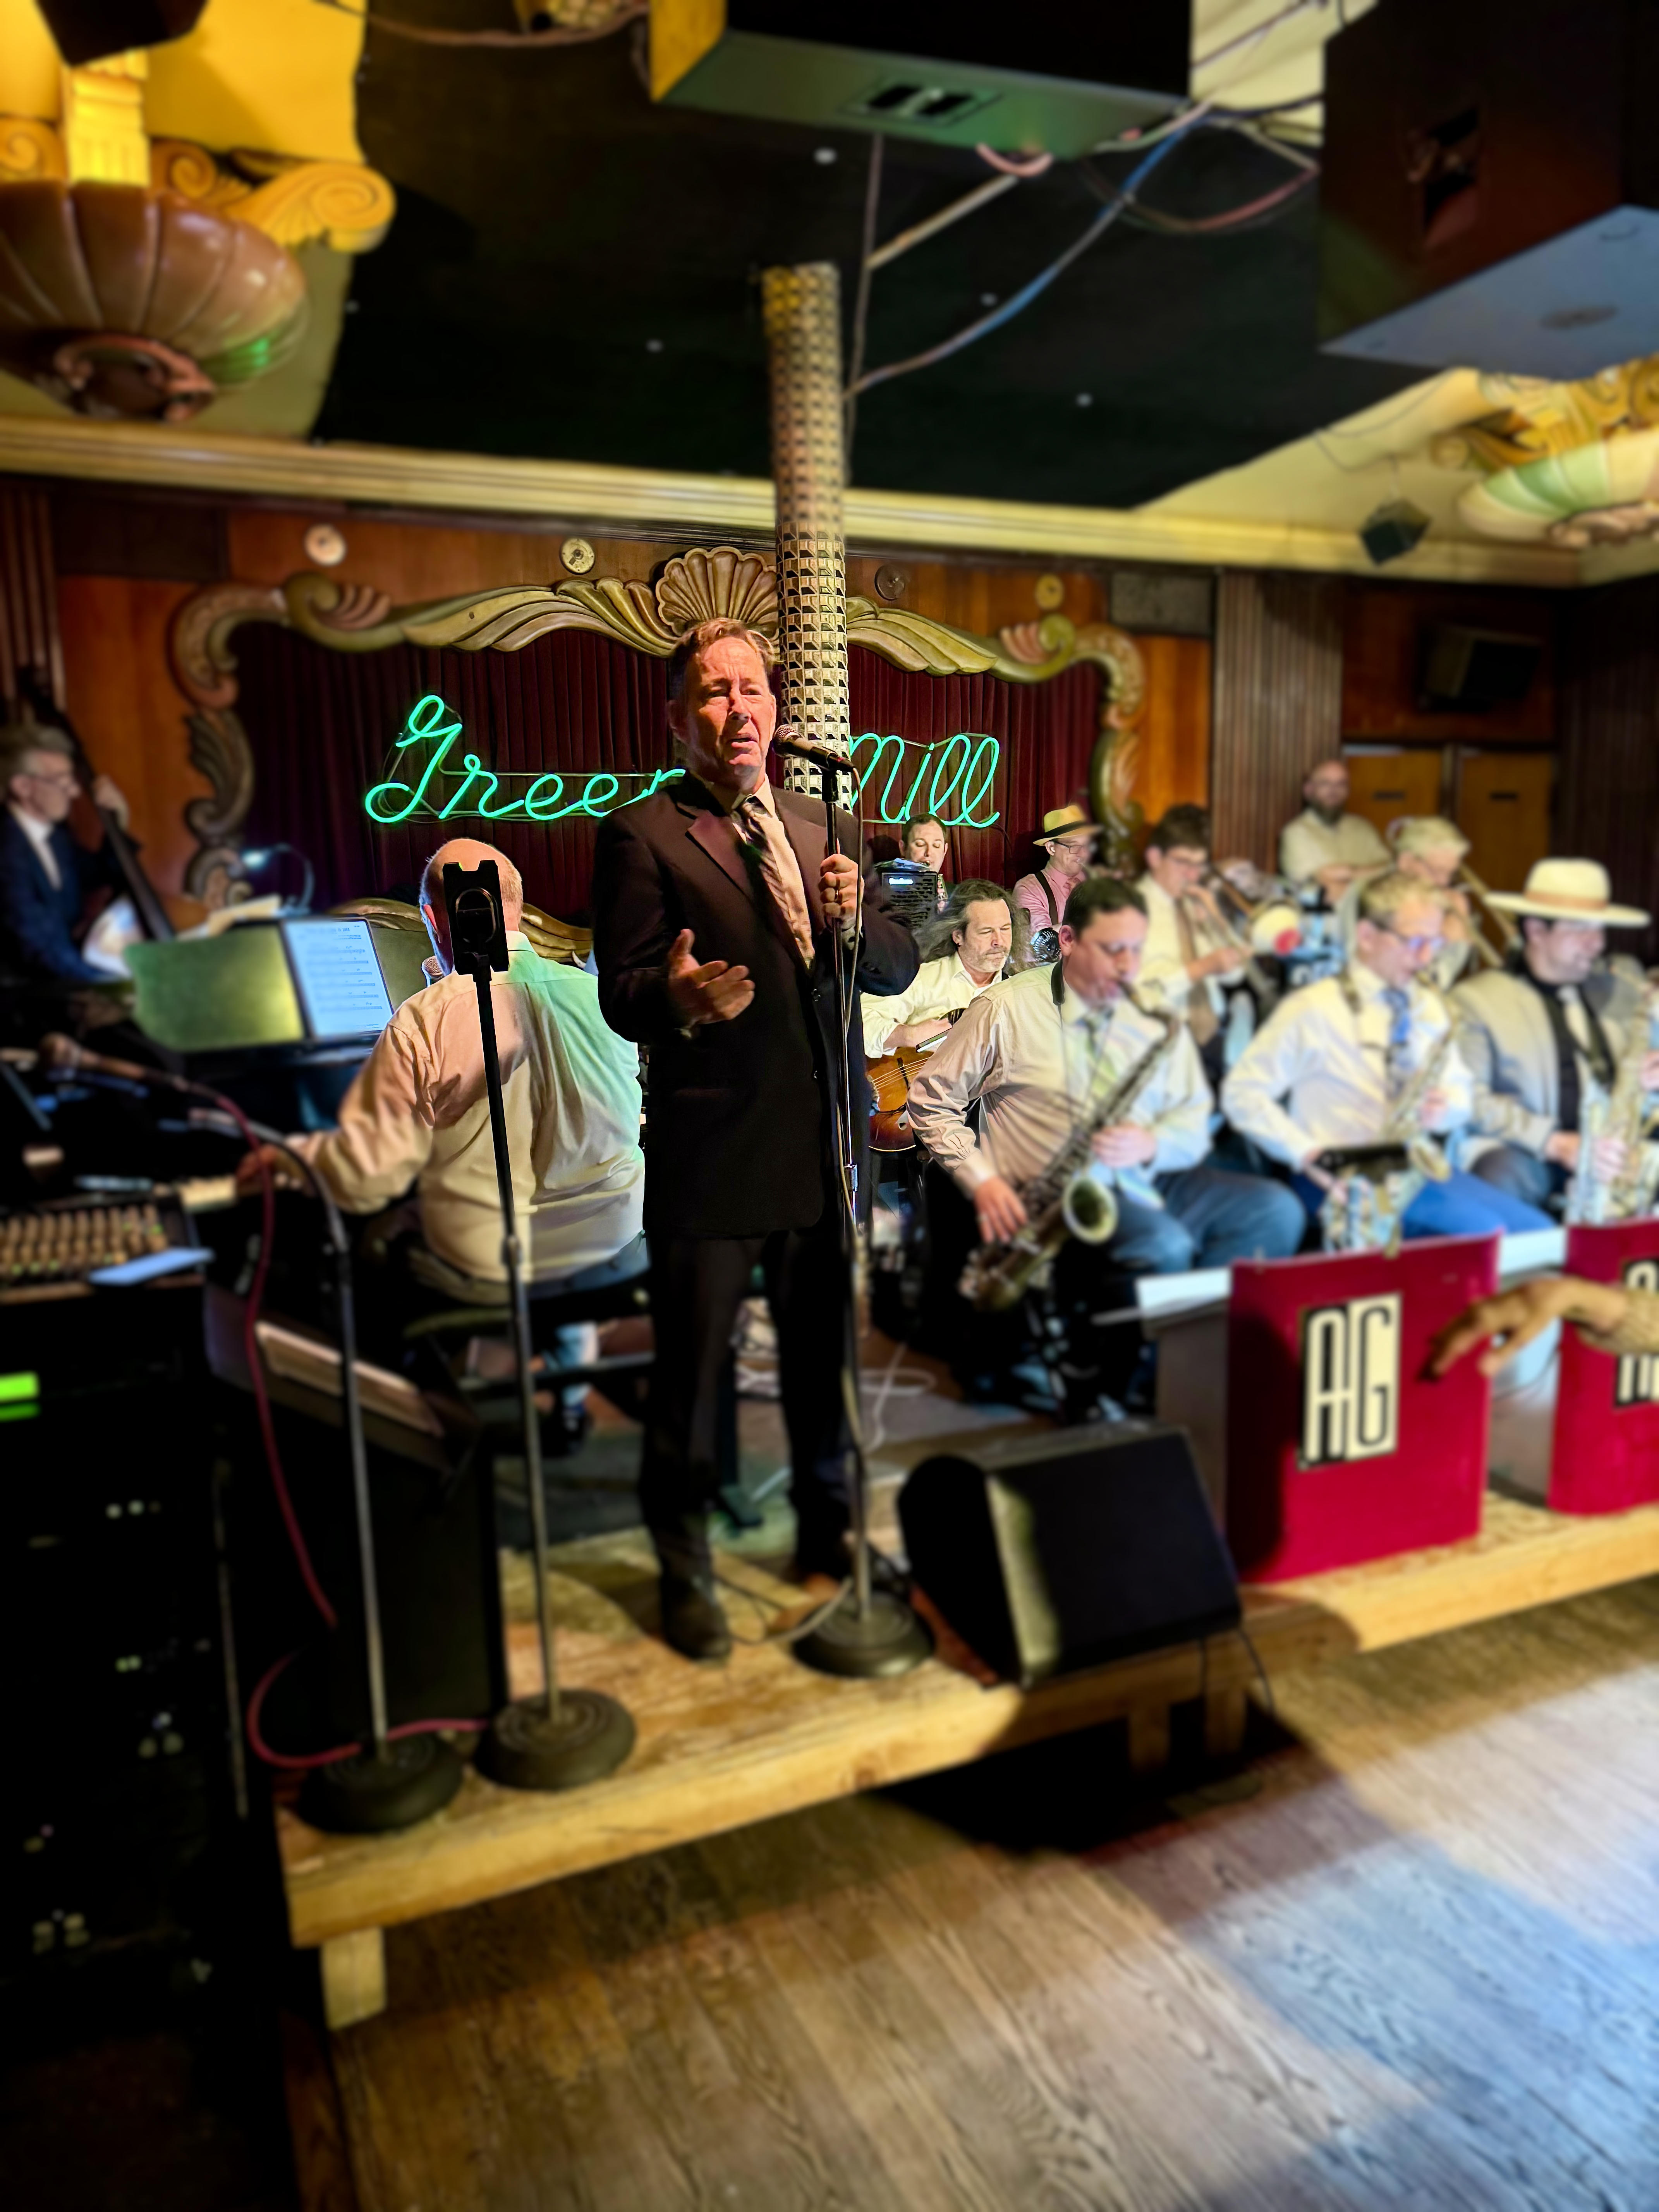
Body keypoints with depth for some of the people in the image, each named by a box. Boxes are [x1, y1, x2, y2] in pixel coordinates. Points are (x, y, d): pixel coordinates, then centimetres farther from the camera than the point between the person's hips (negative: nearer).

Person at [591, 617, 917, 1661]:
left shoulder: (827, 825, 12)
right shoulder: (643, 834, -5)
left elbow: (899, 967, 10)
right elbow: (621, 994, -11)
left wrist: (856, 920, -12)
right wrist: (679, 999, -33)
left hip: (825, 1144, 5)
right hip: (710, 1154, -5)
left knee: (823, 1356, 19)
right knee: (690, 1371, 7)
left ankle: (828, 1532, 40)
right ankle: (684, 1568, 28)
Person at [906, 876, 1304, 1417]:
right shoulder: (1007, 1010, -2)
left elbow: (1194, 1122, 10)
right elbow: (932, 1097, 0)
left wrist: (1151, 1144, -14)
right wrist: (982, 1181, -12)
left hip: (1147, 1183, 6)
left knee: (1276, 1211, -9)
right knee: (1165, 1246, -32)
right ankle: (1092, 1371, -10)